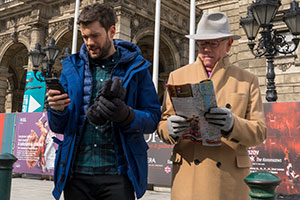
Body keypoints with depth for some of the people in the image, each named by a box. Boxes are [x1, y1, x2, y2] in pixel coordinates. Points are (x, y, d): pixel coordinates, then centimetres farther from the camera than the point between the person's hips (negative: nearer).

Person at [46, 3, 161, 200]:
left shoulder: (135, 67, 1)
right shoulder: (73, 67, 7)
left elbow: (153, 119, -4)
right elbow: (58, 127, 10)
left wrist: (125, 115, -23)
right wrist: (56, 110, -12)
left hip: (117, 175, -2)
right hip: (77, 171, 3)